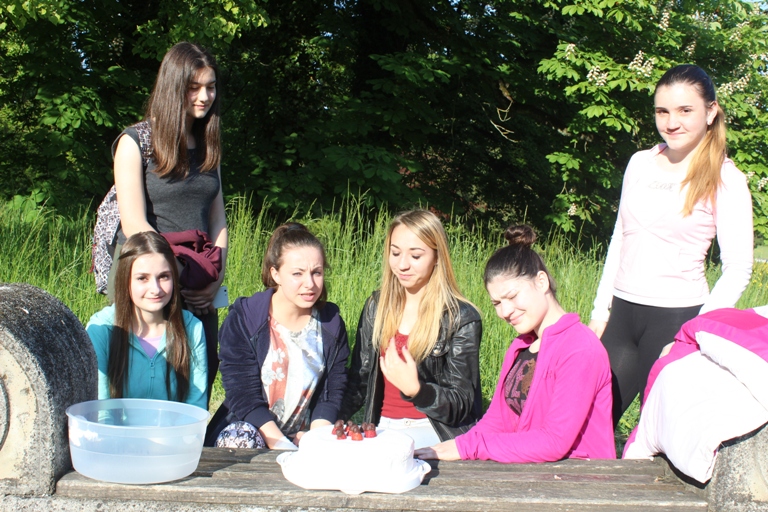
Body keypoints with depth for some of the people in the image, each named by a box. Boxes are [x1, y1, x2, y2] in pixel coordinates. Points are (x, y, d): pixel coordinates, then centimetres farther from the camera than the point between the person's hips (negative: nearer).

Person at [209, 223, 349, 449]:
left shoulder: (331, 323, 2)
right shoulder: (242, 320, -9)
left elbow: (333, 392, 3)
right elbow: (244, 396, -14)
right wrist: (283, 446, -25)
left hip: (306, 436, 2)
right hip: (249, 427, -2)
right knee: (242, 442, -35)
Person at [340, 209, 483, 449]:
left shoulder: (461, 319, -5)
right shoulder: (376, 306, 9)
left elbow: (462, 406, -6)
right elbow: (358, 382, 13)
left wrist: (414, 390, -25)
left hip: (431, 436, -4)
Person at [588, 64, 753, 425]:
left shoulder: (725, 180, -5)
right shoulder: (640, 163, 10)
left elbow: (738, 269, -8)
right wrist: (601, 311, 13)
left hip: (676, 314, -5)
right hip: (622, 310, 5)